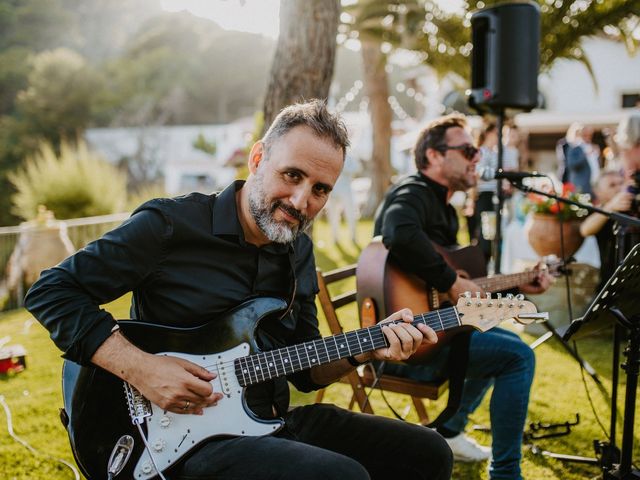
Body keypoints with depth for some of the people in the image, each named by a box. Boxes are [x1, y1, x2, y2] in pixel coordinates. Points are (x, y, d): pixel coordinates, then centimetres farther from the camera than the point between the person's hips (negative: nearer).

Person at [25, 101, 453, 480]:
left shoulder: (298, 251, 8)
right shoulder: (170, 225, -13)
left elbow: (306, 369, 14)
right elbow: (52, 291, -12)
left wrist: (364, 349, -6)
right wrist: (140, 368, -22)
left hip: (274, 422, 7)